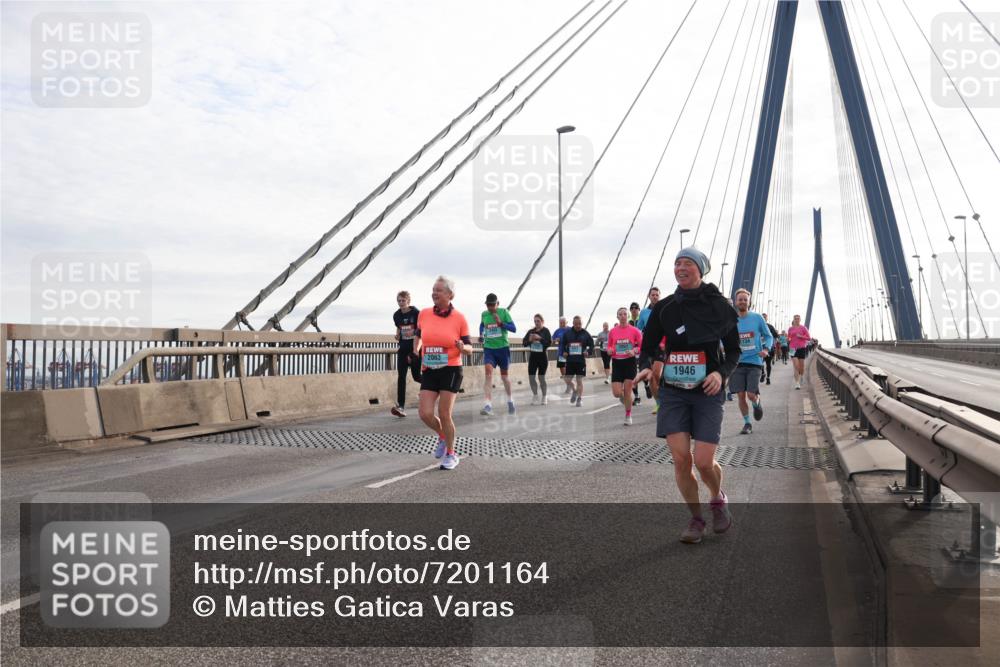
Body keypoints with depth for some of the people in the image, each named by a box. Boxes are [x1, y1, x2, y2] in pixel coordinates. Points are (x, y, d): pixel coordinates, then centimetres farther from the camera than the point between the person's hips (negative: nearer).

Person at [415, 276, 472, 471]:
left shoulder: (459, 318, -6)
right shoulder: (424, 314, 2)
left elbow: (469, 348, 0)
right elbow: (418, 334, 23)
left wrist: (463, 347, -21)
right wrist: (416, 348, 6)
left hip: (451, 371, -3)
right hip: (429, 371, 3)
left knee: (444, 414, -5)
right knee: (425, 414, -6)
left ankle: (451, 454, 18)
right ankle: (442, 436, 28)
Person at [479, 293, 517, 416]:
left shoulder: (504, 312, -6)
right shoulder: (484, 314, 3)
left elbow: (514, 329, -11)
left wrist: (501, 323, -25)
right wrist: (481, 335, 9)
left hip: (503, 347, -1)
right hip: (488, 348, 1)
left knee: (504, 376, 10)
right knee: (488, 373, -17)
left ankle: (510, 400, 34)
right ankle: (488, 405, -24)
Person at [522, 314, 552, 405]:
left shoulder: (545, 331, -3)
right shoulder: (531, 331, 7)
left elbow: (549, 342, -12)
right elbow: (524, 343, 6)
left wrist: (540, 338, -22)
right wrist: (529, 340, -14)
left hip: (542, 356, -3)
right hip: (532, 356, 3)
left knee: (541, 378, 0)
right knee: (531, 377, 0)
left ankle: (544, 397, 18)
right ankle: (535, 396, 20)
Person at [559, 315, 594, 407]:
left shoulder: (585, 333, 1)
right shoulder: (567, 333, 3)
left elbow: (591, 345, 5)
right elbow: (562, 344, 10)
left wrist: (588, 352, -13)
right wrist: (563, 352, -7)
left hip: (581, 360, -2)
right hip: (570, 360, 2)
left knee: (579, 380, -2)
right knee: (568, 379, 5)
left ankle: (579, 399, 8)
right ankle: (574, 391, 35)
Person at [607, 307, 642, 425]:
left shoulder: (634, 331, -2)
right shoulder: (612, 332, 4)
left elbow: (642, 346, 2)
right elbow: (609, 347, 14)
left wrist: (634, 351, -16)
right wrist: (610, 350, -9)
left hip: (630, 362, -2)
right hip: (617, 363, 2)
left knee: (627, 391, -2)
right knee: (616, 393, -7)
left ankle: (628, 415, 17)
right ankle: (624, 397, 31)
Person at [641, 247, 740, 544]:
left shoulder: (719, 306, 0)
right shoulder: (664, 307, 5)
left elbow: (734, 351, 8)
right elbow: (648, 347, 12)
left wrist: (722, 373, -10)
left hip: (708, 392, -2)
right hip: (673, 391, 2)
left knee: (704, 462, -8)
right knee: (680, 458, -7)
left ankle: (718, 499, 27)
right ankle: (696, 518, 15)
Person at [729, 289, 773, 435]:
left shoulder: (757, 318, 1)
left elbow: (768, 336, 8)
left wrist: (766, 349, -10)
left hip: (754, 362, -1)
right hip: (737, 363, 2)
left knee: (751, 394, -10)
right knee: (741, 395, -1)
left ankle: (757, 404, 27)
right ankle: (747, 423, 18)